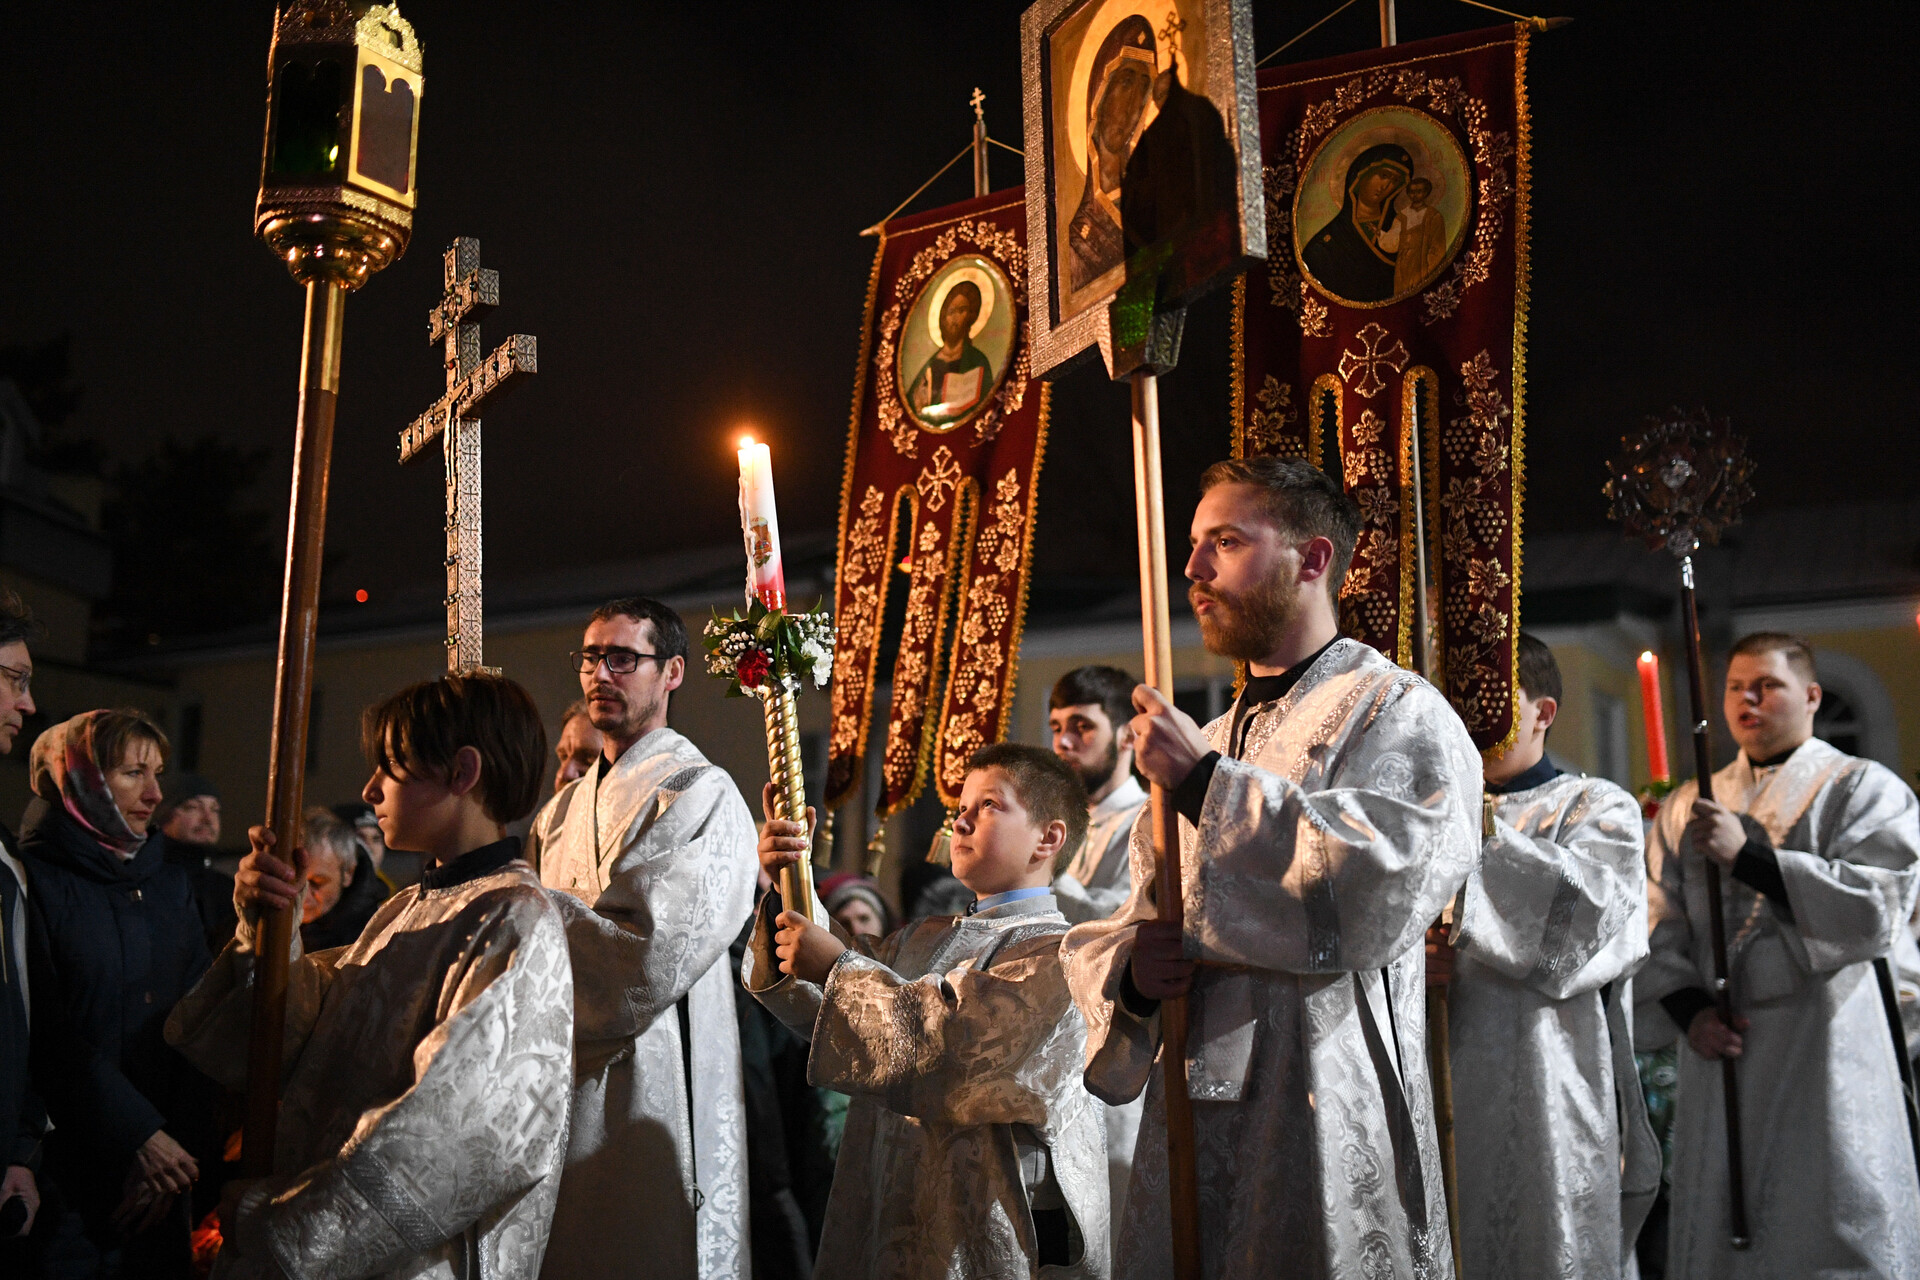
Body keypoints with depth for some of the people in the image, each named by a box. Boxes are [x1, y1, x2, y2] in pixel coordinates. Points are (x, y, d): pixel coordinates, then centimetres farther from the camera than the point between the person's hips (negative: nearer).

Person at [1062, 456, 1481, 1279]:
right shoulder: (1203, 747, 17)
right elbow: (1108, 937, 17)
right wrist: (1130, 971, -7)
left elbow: (1386, 886, -22)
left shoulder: (1398, 712, -3)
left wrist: (1208, 783, -15)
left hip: (1326, 1136, -6)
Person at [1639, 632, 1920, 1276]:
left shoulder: (1862, 788, 2)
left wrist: (1749, 855, -18)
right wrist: (1689, 1012, -8)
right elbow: (1658, 926, 7)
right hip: (1720, 1043, 4)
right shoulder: (1687, 807, 13)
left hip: (1822, 1049, -4)